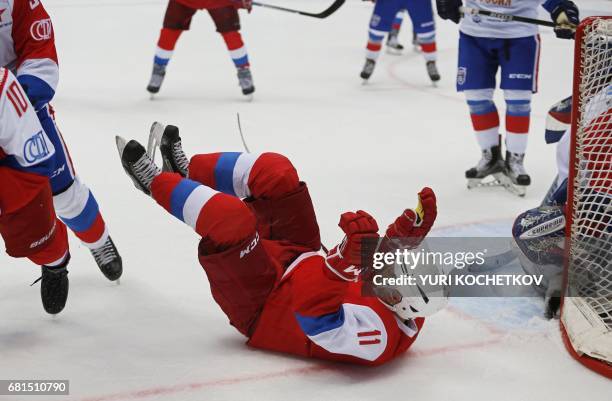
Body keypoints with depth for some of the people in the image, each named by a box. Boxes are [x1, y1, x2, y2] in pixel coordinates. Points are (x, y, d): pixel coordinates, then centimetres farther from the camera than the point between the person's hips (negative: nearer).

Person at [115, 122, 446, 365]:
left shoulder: (376, 334, -39)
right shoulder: (411, 314, -15)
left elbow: (315, 320, -53)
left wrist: (350, 255, -63)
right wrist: (414, 226, -17)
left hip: (260, 308, -8)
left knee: (230, 218, -26)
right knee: (274, 170, 0)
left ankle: (157, 182, 6)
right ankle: (186, 170, 22)